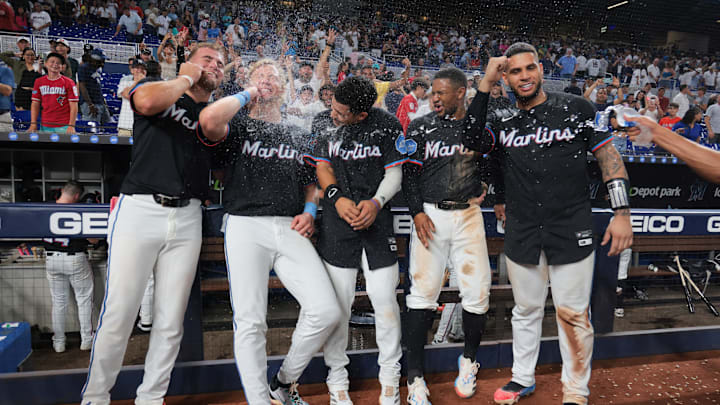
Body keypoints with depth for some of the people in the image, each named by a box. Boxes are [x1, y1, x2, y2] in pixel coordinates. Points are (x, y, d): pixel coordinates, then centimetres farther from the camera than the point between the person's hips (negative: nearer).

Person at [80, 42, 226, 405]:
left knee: (171, 321, 6)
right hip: (140, 208, -3)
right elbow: (147, 102, -17)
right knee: (118, 314, -2)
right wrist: (185, 78, 0)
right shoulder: (159, 90, 9)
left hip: (187, 218, 4)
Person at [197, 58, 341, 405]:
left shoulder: (299, 135, 23)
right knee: (250, 322, -6)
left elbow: (312, 182, 27)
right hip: (246, 224, -3)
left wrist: (310, 210, 6)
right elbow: (209, 122, -13)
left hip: (291, 229, 3)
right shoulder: (239, 124, 11)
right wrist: (246, 94, 2)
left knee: (327, 311, -8)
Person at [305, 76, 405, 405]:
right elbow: (322, 167, 6)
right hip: (337, 223, 1)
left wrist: (376, 202, -16)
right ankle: (337, 379, 23)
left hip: (378, 222, 0)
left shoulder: (387, 125, -1)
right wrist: (338, 198, -11)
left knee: (385, 301, 1)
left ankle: (390, 377, 23)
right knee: (338, 304, 2)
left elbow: (394, 173, 2)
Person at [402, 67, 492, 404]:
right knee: (422, 293, -5)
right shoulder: (420, 127, 5)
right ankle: (415, 377, 8)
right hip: (430, 215, -1)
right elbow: (409, 173, 2)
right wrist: (417, 212, -8)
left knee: (478, 293, 1)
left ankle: (468, 360, 28)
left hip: (468, 215, 1)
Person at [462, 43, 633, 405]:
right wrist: (486, 84, -14)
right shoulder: (503, 121, 7)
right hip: (522, 232, 3)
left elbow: (609, 156, 1)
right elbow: (471, 142, -13)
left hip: (571, 231, -2)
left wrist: (621, 212, -7)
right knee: (525, 310, 15)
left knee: (572, 314, 5)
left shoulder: (575, 108, 1)